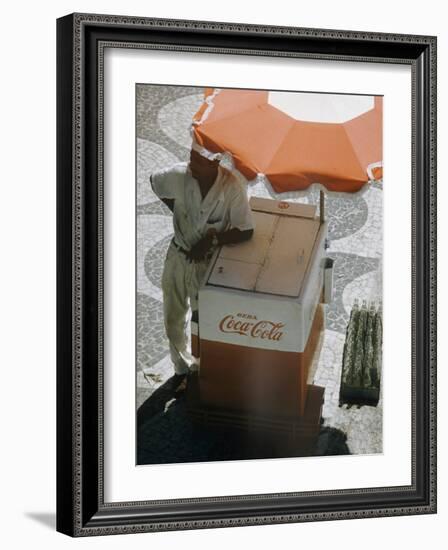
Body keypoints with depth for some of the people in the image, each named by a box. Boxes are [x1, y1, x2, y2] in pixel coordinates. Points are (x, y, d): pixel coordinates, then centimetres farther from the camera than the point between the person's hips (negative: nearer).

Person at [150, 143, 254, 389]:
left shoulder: (232, 187, -26)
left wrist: (211, 240, -25)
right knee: (173, 319, 16)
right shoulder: (179, 175, -19)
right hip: (178, 255, 3)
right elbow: (154, 182, 4)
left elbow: (246, 231, -20)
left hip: (208, 261, -3)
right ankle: (182, 367, 40)